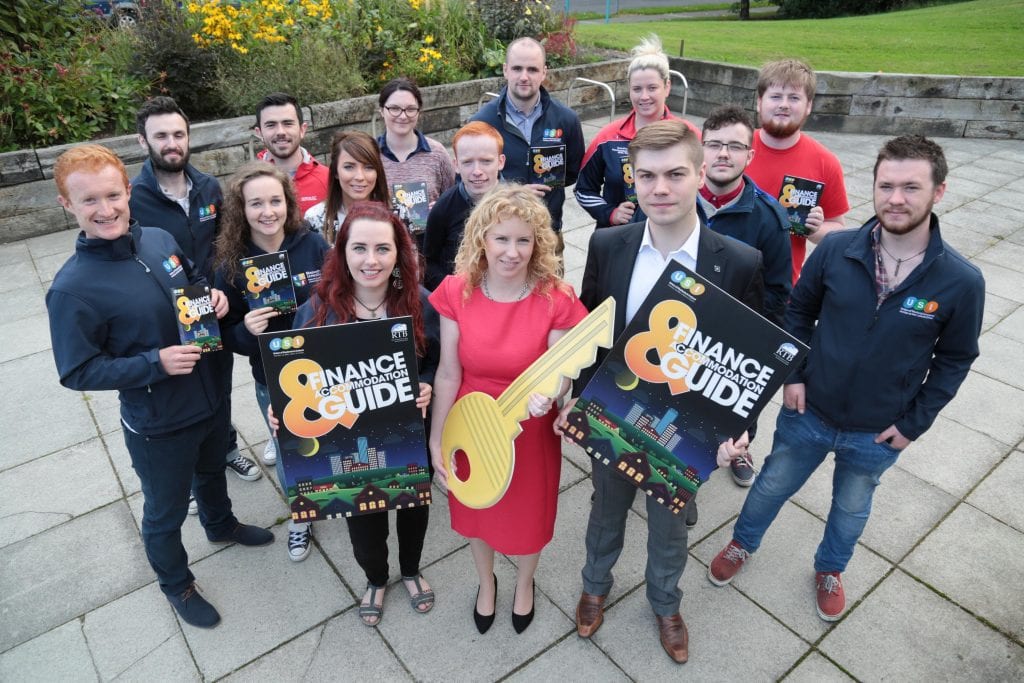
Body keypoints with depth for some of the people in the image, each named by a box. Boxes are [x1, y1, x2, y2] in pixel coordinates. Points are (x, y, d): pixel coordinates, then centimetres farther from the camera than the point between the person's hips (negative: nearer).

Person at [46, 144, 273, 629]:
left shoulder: (160, 240, -8)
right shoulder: (72, 289, -24)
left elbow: (195, 282, 11)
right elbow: (77, 372, -18)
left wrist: (215, 296, -11)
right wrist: (155, 363, -29)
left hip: (211, 397, 6)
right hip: (157, 424, -5)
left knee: (212, 472, 32)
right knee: (165, 512, 19)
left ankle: (221, 525, 62)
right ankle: (176, 584, 46)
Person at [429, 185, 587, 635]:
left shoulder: (556, 300, -20)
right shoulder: (456, 292, -15)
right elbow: (448, 373, -10)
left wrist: (546, 395, -37)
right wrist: (436, 442, -9)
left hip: (530, 434, -1)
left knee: (527, 515, 22)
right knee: (475, 511, 25)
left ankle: (524, 583, 57)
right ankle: (486, 582, 58)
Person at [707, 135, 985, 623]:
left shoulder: (961, 281, -18)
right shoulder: (835, 249, -17)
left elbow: (955, 359, -4)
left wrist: (914, 423, -6)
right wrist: (793, 374, -7)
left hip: (877, 433, 0)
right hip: (808, 412, 0)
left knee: (852, 507, 25)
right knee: (772, 485, 21)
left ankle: (830, 569, 54)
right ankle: (742, 544, 49)